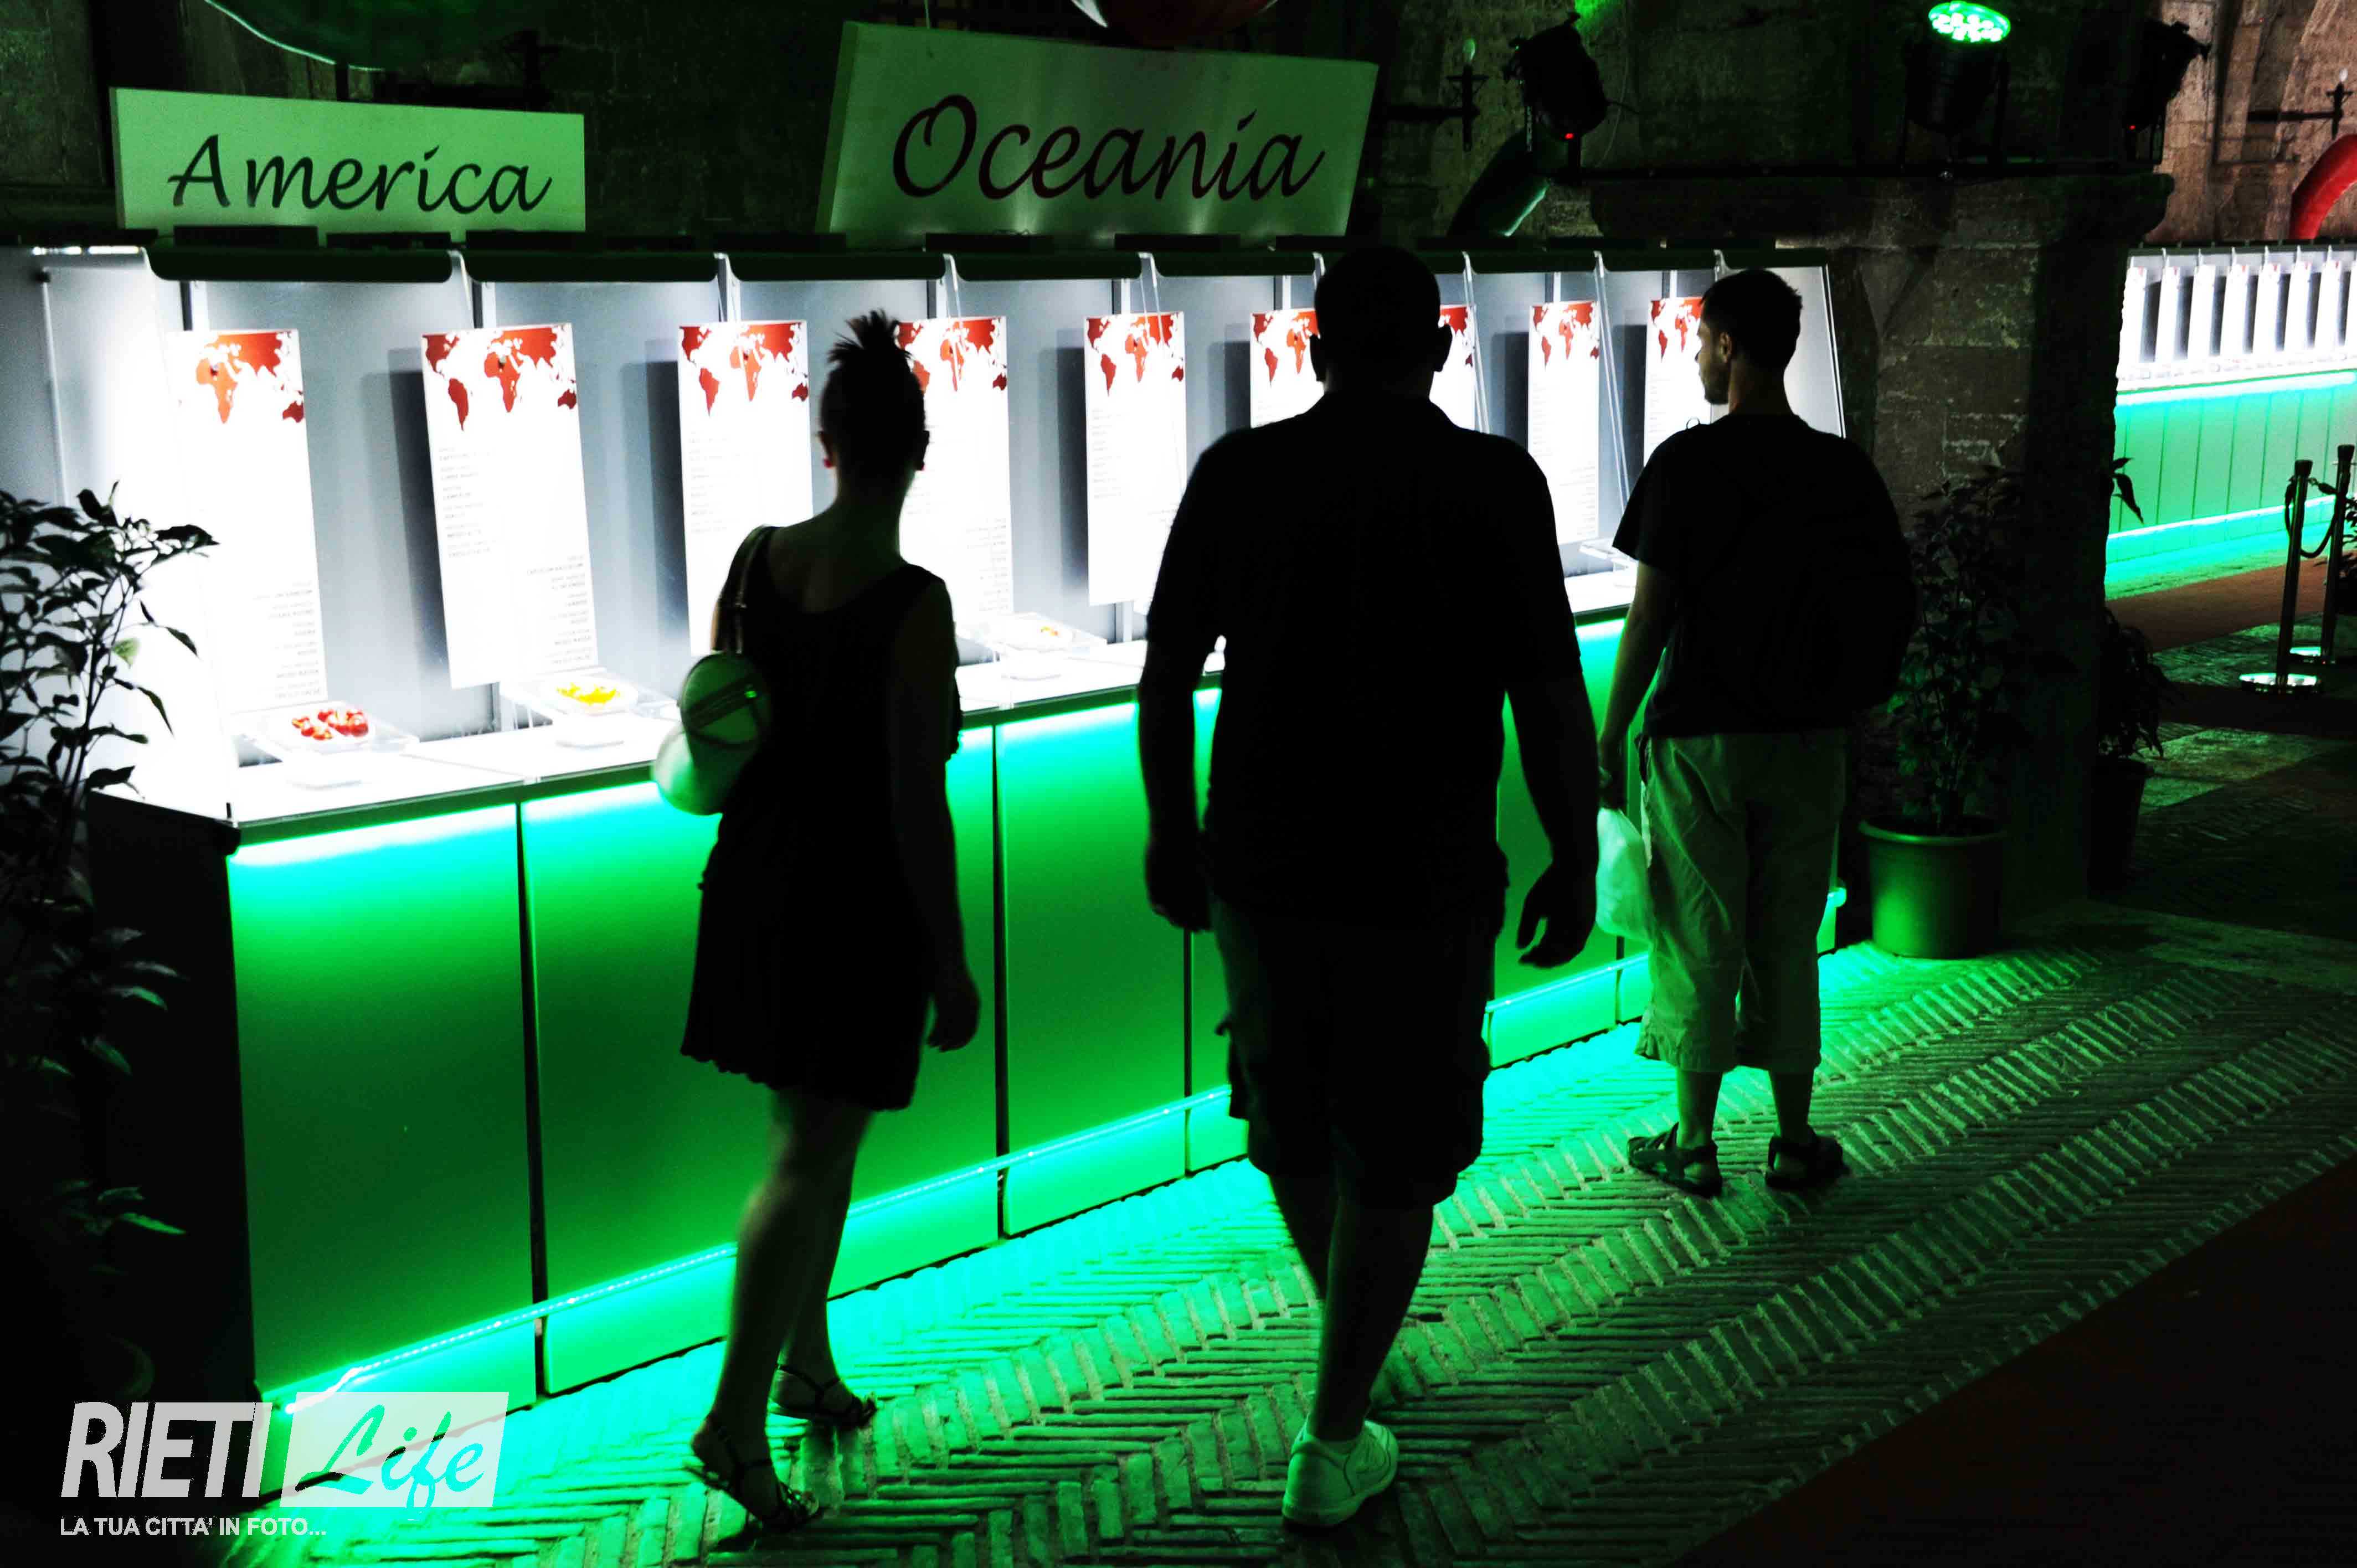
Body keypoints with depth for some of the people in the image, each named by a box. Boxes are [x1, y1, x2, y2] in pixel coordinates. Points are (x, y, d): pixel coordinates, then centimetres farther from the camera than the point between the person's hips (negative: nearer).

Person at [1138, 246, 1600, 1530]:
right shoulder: (1492, 481, -9)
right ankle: (1332, 1442, 12)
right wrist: (1576, 862, 1)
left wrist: (1170, 830, 14)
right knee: (1393, 1160, 10)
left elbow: (1165, 676, 2)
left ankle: (1351, 1337, 46)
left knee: (1292, 1120, 23)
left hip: (1259, 866, 3)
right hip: (1423, 880, -3)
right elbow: (1550, 699, -10)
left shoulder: (1238, 472, -2)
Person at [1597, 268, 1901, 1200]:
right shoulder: (1844, 469, 1)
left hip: (1702, 737, -3)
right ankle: (1795, 1140, 20)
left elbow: (1649, 618, -12)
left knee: (1700, 941, 6)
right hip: (1811, 738, 4)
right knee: (1787, 941, 13)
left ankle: (1693, 1143, 15)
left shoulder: (1688, 463, -11)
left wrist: (1609, 737, -4)